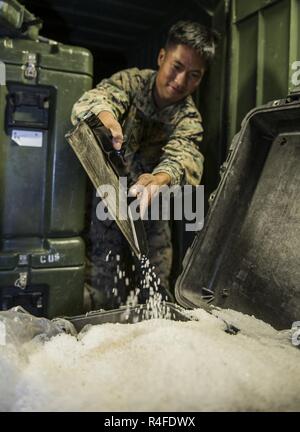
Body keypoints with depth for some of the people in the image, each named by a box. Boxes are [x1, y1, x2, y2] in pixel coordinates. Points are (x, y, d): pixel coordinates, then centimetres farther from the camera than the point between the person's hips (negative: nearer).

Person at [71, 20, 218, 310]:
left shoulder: (189, 118, -7)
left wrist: (158, 179, -52)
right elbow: (100, 95, -28)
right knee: (102, 295, -3)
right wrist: (105, 116, -54)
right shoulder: (132, 81, -7)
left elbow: (184, 155, -28)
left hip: (149, 210, 2)